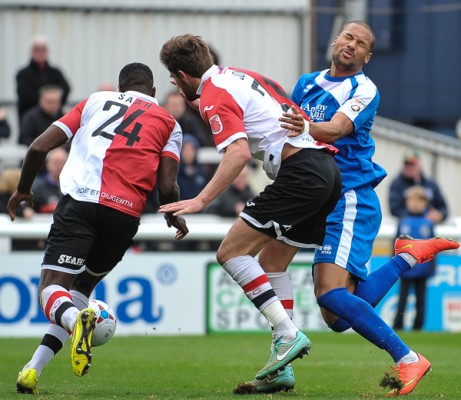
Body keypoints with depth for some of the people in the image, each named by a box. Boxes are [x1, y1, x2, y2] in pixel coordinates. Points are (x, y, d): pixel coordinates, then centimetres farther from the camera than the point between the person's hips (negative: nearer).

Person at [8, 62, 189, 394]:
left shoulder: (96, 101, 21)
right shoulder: (169, 123, 19)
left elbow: (40, 147, 14)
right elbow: (167, 186, 4)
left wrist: (23, 190, 30)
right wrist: (174, 217, 25)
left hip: (79, 200, -1)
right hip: (125, 214, 1)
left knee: (52, 288, -4)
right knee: (82, 286, 21)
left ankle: (75, 319, -42)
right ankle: (34, 369, 8)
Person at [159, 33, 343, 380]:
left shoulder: (213, 97, -6)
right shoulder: (242, 76, 21)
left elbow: (239, 153, -21)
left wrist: (201, 200, -24)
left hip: (301, 171, -10)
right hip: (328, 167, 10)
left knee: (232, 251, -6)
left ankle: (288, 335, -14)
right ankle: (281, 370, 10)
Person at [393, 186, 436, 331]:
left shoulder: (428, 224, 1)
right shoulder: (403, 223, 1)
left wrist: (432, 266, 1)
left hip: (422, 268, 0)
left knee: (420, 298, 6)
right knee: (403, 297, 4)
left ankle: (418, 325, 12)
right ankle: (398, 325, 7)